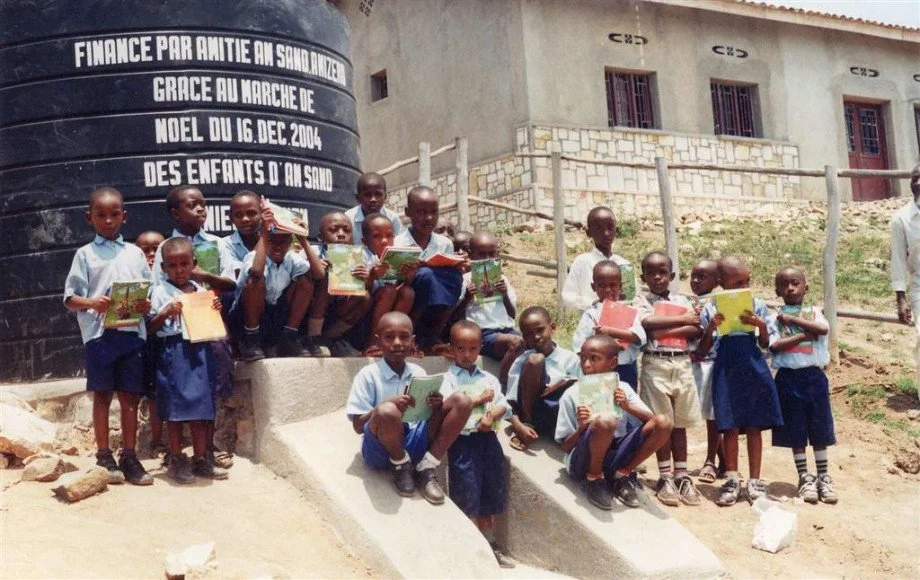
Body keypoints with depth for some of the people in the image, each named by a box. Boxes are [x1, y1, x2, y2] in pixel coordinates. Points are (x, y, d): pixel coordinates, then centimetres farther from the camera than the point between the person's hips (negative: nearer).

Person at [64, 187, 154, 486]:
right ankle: (104, 457, 9)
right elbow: (70, 298, 2)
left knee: (130, 396, 4)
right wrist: (91, 303, -18)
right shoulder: (85, 254, 6)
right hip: (99, 332, -2)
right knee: (102, 394, 2)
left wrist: (146, 305, -9)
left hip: (132, 332, 2)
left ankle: (129, 457, 10)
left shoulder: (135, 253, 13)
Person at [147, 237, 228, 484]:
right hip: (174, 351, -4)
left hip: (199, 351, 4)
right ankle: (176, 461, 10)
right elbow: (150, 327, -3)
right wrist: (165, 313, -19)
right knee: (175, 409, 0)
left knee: (201, 407, 8)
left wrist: (216, 309, 1)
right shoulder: (160, 292, -1)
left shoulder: (201, 291, 12)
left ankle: (200, 459, 16)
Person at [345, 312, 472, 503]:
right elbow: (358, 426, -10)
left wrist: (436, 407, -13)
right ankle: (401, 466, -7)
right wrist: (388, 404, -26)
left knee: (460, 402, -10)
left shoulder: (418, 373, 9)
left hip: (413, 444, 5)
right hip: (381, 450, -5)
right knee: (388, 411, -39)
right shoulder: (368, 375, -6)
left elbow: (429, 417, 12)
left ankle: (426, 469, -6)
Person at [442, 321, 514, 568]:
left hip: (488, 439, 5)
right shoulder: (448, 379, -1)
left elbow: (505, 406, 7)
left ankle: (490, 545, 26)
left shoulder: (489, 379, 13)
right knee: (467, 497, -2)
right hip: (463, 441, -5)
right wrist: (478, 400, -10)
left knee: (489, 495, 13)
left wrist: (492, 415, -15)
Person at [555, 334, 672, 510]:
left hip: (614, 456, 4)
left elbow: (651, 419, -2)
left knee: (663, 423, -14)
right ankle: (594, 479, -9)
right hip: (583, 461, -4)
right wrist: (582, 428, -23)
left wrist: (628, 407, -18)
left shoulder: (622, 389, 7)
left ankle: (622, 475, -1)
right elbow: (565, 447, -3)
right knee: (605, 421, -36)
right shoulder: (572, 395, -3)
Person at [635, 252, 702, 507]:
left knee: (680, 422, 7)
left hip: (682, 363, 3)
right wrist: (682, 320, -8)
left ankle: (681, 475, 11)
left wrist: (664, 330, -12)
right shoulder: (642, 300, 5)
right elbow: (647, 322, -16)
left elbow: (696, 330, 0)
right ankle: (665, 477, 6)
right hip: (656, 364, -3)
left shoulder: (682, 300, 13)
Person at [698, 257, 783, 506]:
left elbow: (765, 344, 7)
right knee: (730, 426, 2)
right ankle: (732, 479, 13)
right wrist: (710, 328, -14)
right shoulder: (711, 310, 1)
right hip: (726, 370, -1)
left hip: (753, 368, 1)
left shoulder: (758, 306, 4)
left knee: (754, 426, 6)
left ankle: (755, 480, 14)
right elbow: (703, 349, 4)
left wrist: (761, 325, -11)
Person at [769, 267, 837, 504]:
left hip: (814, 375, 1)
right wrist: (804, 335, -14)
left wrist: (794, 320, -12)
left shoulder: (813, 311, 7)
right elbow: (774, 346, -12)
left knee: (819, 429, 5)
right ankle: (804, 478, 15)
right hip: (788, 377, -1)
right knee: (795, 431, 5)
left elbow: (823, 328, -14)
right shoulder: (775, 318, 3)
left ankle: (823, 478, 15)